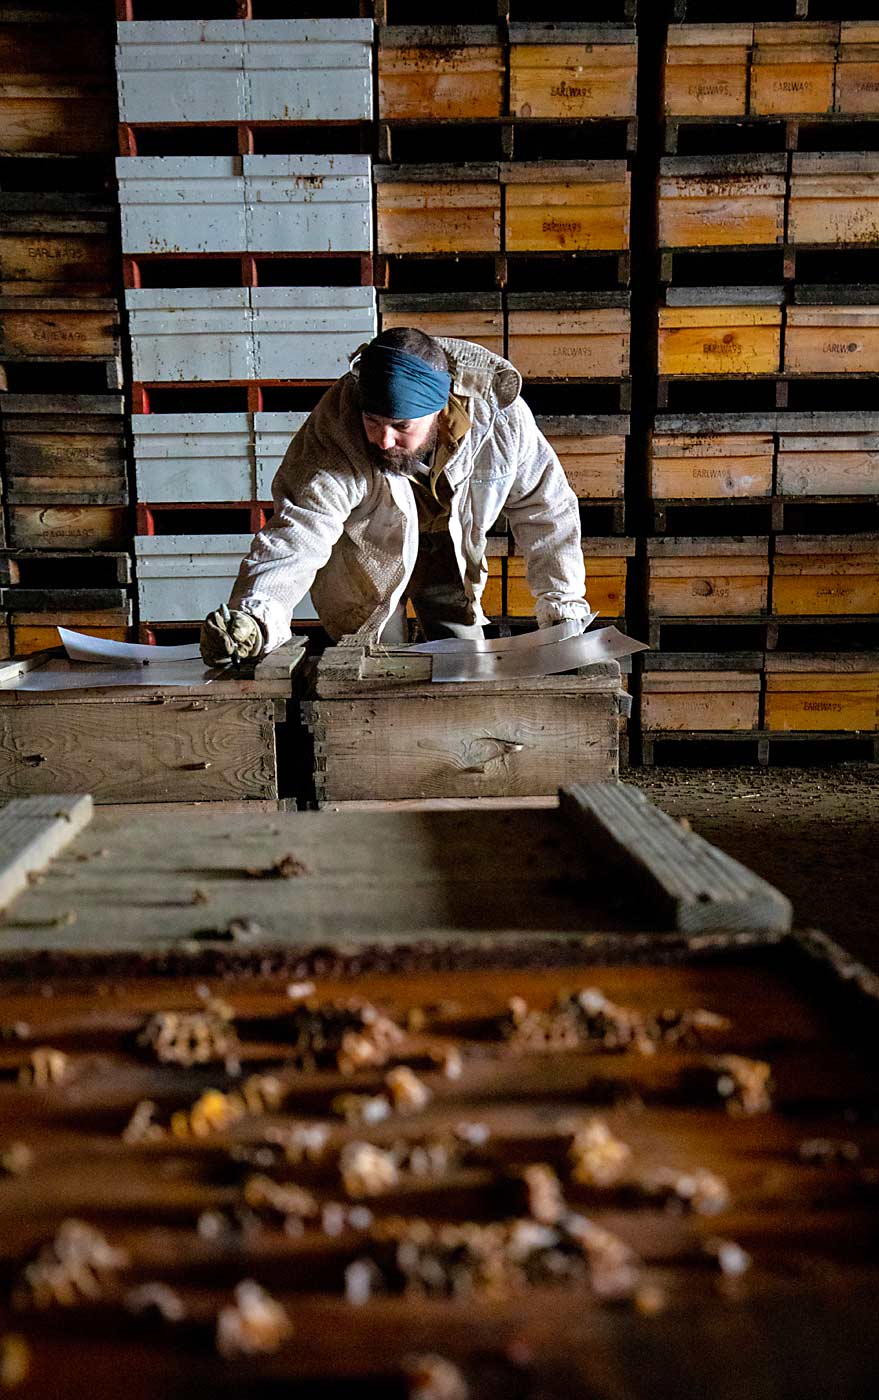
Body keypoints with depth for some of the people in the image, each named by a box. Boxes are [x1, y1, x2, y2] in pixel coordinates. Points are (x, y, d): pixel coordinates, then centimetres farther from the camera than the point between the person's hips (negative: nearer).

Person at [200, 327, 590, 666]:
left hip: (449, 553, 2)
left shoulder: (499, 415, -30)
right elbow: (298, 533, -42)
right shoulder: (334, 429, -37)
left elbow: (546, 507, -16)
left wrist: (563, 605, -19)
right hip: (365, 559, -2)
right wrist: (253, 616, -60)